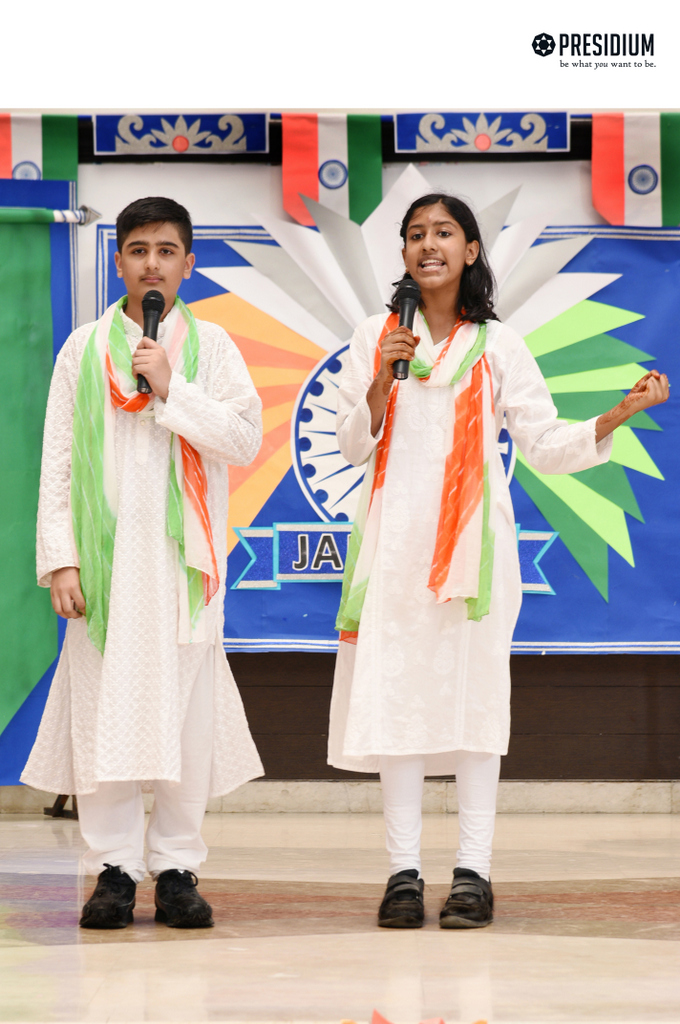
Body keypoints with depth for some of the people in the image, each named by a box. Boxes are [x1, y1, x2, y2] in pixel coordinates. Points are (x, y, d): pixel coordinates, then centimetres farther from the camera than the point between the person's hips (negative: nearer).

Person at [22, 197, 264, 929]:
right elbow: (58, 461, 6)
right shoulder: (85, 349, 9)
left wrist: (171, 388, -11)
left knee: (186, 710, -1)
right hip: (107, 556, 0)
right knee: (104, 708, -3)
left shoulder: (210, 346, 8)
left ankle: (177, 868, 5)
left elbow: (244, 441, -2)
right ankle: (113, 868, 2)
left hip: (184, 553, 0)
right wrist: (59, 558, -2)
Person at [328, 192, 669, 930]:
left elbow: (546, 446, 5)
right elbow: (352, 447, 6)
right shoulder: (375, 338, 10)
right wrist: (382, 381, -10)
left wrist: (621, 413, -8)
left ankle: (473, 872, -2)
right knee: (394, 694, -3)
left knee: (473, 691, -5)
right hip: (393, 537, 1)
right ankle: (403, 872, 1)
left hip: (470, 537, -1)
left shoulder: (497, 346, 8)